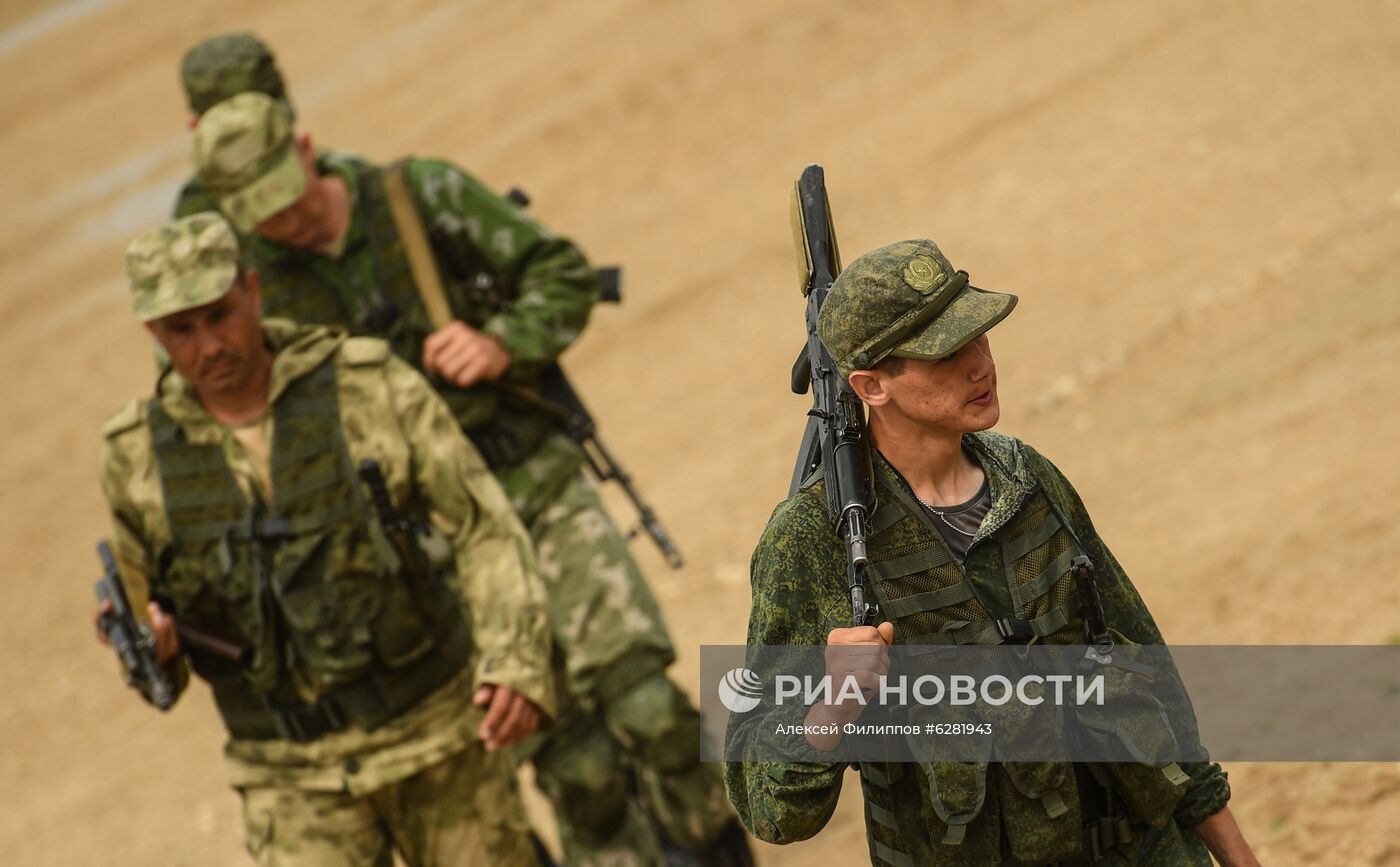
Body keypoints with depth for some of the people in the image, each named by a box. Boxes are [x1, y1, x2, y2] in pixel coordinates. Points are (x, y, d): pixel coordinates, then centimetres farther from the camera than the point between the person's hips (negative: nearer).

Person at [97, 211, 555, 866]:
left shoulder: (372, 386, -13)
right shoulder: (138, 455, -6)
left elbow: (487, 535, -12)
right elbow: (157, 631, 6)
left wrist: (518, 667, -30)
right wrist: (147, 647, -19)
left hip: (437, 732, -1)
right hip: (298, 775, 1)